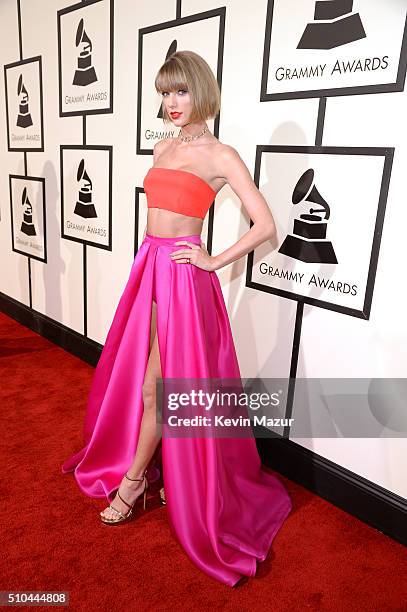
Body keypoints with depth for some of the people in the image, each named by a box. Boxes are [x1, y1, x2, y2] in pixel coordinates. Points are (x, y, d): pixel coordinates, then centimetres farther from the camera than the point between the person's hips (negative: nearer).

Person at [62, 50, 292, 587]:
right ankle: (159, 471, 33)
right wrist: (154, 256, 17)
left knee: (156, 386, 0)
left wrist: (213, 261, -10)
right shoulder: (163, 148, 14)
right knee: (137, 378, 13)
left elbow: (266, 226, -11)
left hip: (183, 276, -7)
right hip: (147, 266, 8)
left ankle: (131, 481, 20)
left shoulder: (222, 156, -7)